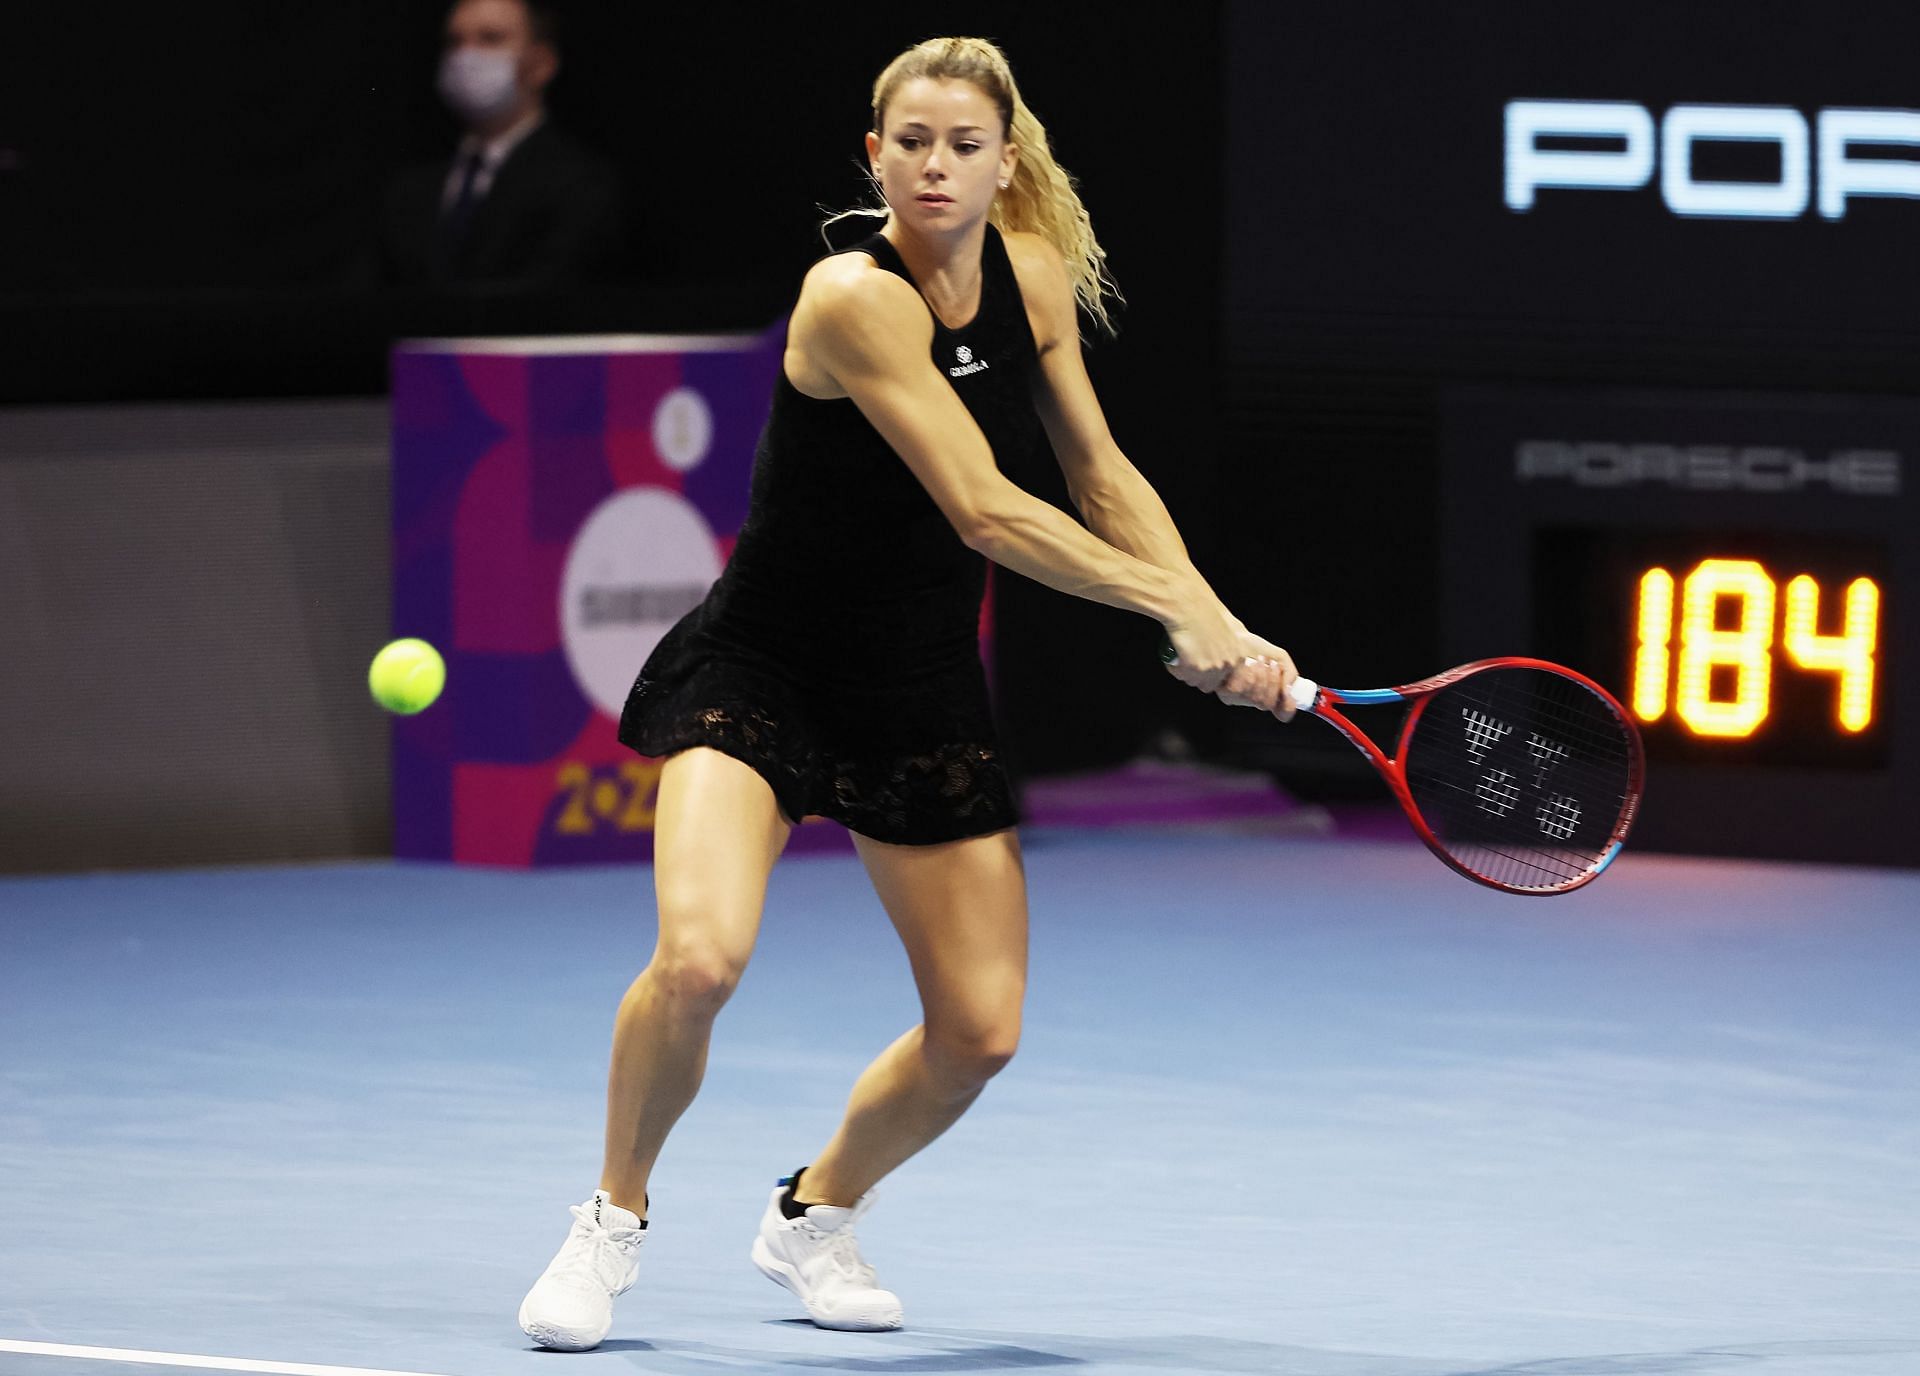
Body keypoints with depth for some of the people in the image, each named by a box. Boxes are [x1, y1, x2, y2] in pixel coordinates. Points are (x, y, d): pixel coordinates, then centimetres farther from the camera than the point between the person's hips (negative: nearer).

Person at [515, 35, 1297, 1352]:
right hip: (762, 674, -6)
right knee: (700, 958, -28)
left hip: (924, 693, 6)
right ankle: (614, 1219, -1)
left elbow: (1099, 469, 8)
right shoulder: (855, 298, -25)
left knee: (979, 1031, 2)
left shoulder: (1033, 272, -3)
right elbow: (984, 511, -28)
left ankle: (815, 1214, 31)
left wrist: (1224, 628, -3)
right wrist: (1172, 602, -26)